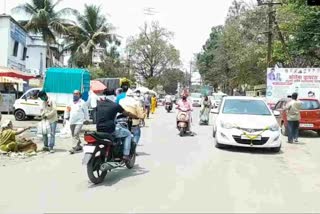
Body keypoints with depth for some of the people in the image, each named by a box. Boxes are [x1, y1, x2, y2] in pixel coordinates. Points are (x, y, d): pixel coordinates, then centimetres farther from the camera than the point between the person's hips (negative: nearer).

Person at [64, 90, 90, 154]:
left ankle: (74, 148, -18)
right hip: (72, 122, 6)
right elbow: (68, 110, 22)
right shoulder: (71, 103, 16)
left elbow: (86, 112, 5)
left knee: (76, 134, -16)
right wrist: (66, 117, 14)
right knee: (73, 135, 11)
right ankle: (79, 146, 26)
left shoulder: (82, 103, 1)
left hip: (79, 121, -6)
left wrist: (86, 119, 5)